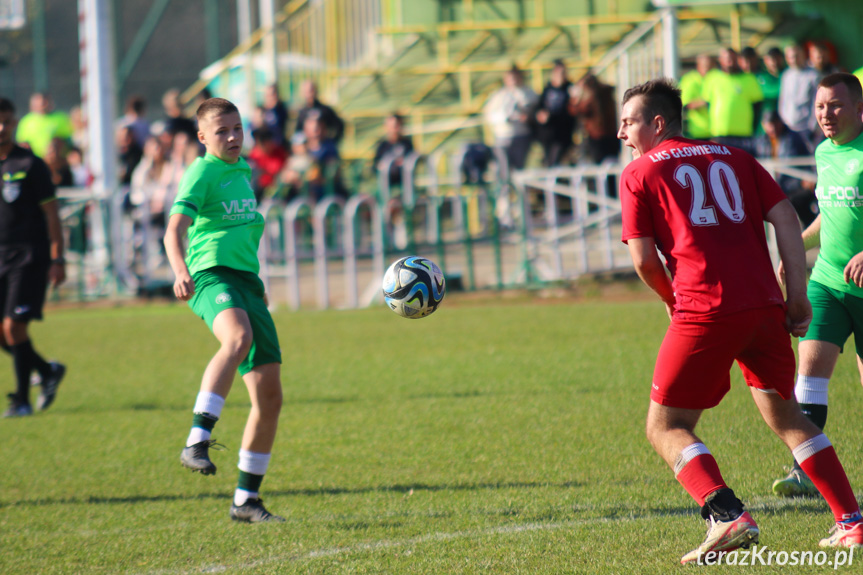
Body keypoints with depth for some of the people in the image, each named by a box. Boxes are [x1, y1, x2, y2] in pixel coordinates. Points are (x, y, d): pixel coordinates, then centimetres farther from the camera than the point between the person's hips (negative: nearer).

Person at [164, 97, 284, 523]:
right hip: (212, 275, -8)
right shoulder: (202, 172, -4)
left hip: (247, 280, 8)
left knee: (269, 394, 2)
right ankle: (197, 441, -48)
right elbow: (175, 230, -18)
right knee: (238, 337, -41)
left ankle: (246, 501, 11)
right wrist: (181, 272, -37)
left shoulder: (243, 170, 21)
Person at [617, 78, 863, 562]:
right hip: (764, 305, 5)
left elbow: (644, 260, 2)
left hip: (705, 312, -5)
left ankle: (727, 515, -19)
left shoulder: (639, 173, 8)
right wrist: (798, 295, 9)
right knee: (786, 416, 21)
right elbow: (785, 218, 11)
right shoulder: (733, 158, 20)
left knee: (666, 428, 4)